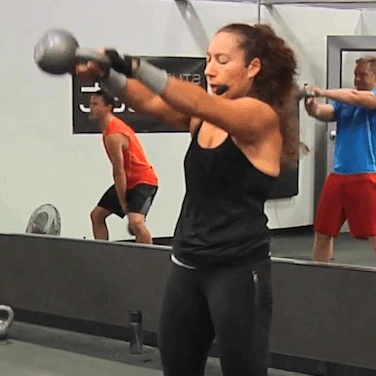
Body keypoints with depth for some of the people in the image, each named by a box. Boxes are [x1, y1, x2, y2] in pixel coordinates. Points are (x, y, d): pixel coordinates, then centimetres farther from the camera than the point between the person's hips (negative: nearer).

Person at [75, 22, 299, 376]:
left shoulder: (262, 117, -10)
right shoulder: (203, 117, 10)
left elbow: (198, 102, -28)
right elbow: (150, 102, -7)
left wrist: (133, 66, -38)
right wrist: (104, 73, -25)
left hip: (238, 270, -7)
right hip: (187, 265, 7)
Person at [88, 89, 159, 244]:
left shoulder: (113, 136, -26)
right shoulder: (112, 126, 6)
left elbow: (119, 173, -22)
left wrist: (124, 205, -17)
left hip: (143, 181, -11)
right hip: (129, 181, 11)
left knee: (136, 221, -32)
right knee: (96, 214, 13)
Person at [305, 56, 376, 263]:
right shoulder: (343, 100, 14)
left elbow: (357, 98, -21)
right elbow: (324, 113, -3)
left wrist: (323, 92, -20)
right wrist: (312, 105, -24)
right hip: (338, 176, 6)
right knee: (323, 232, 10)